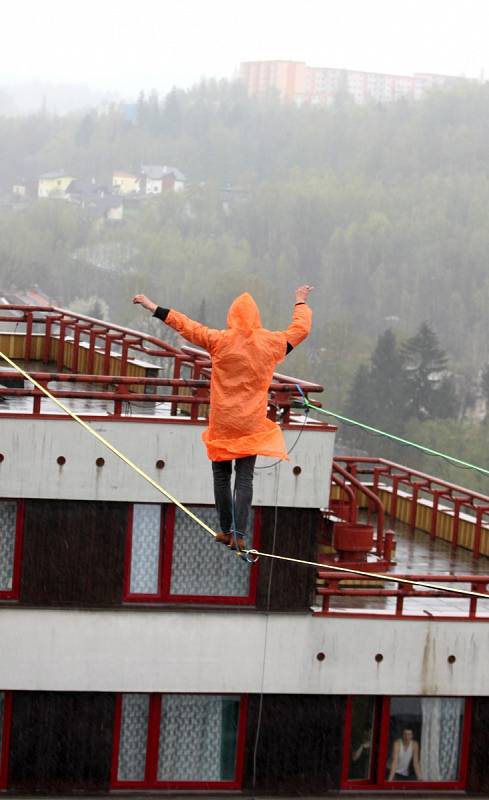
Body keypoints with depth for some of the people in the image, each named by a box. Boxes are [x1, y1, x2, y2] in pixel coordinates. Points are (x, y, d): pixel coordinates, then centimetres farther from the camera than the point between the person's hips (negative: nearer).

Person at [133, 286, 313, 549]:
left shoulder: (221, 341, -10)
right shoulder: (271, 342, -2)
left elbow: (185, 325, -4)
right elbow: (300, 328, 16)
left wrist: (153, 307, 5)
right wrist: (300, 303, 35)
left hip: (222, 423, -1)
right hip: (252, 424, 1)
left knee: (221, 476, 12)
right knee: (245, 478, 1)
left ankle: (226, 530, 13)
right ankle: (239, 534, -9)